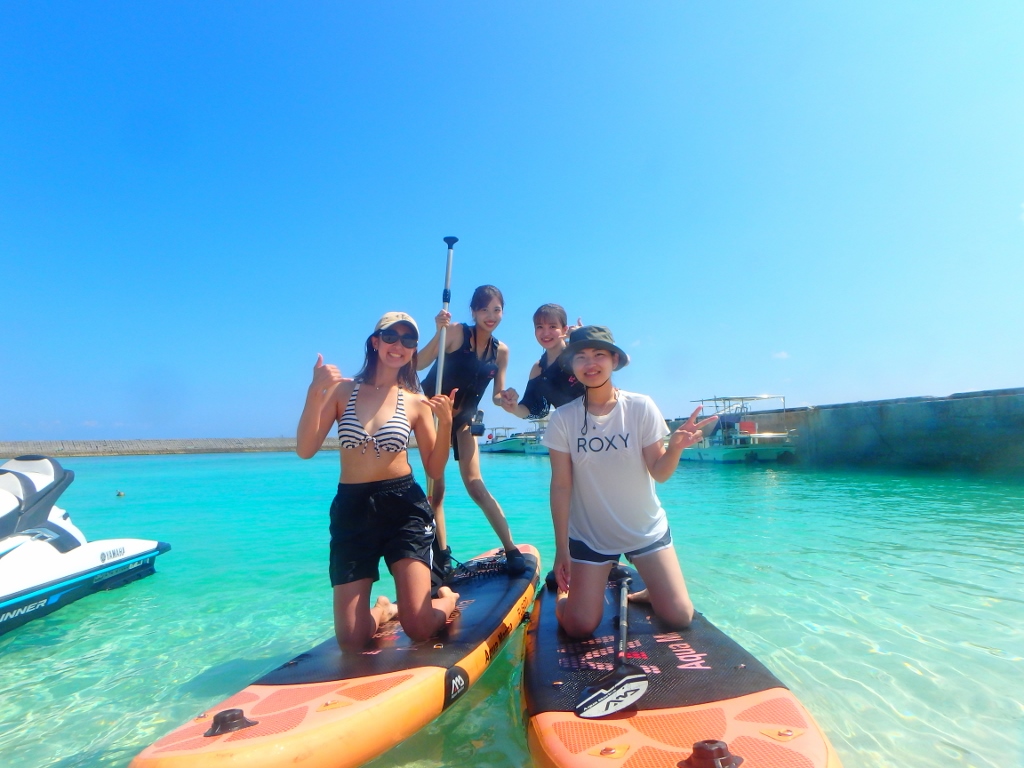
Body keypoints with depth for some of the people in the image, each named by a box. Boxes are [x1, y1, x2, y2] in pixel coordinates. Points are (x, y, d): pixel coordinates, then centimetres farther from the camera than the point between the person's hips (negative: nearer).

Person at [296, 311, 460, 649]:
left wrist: (446, 422, -13)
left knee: (419, 629, -6)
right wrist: (315, 392, -19)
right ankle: (383, 610, 35)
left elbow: (435, 470, 2)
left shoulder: (416, 402, 2)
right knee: (351, 641, 1)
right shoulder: (342, 389, 2)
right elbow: (305, 450, -8)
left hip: (404, 508, -1)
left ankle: (448, 598, 28)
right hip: (351, 510, 1)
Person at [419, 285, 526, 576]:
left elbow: (497, 396, 5)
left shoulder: (501, 351, 0)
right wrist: (439, 333, -38)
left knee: (475, 484, -5)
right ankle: (441, 550, 14)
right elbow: (419, 363, -25)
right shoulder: (456, 332, -15)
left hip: (463, 418, 3)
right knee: (436, 487, 0)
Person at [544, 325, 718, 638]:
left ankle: (647, 593, 29)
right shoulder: (563, 419, -13)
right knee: (579, 627, -1)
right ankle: (568, 587, 30)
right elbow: (560, 486, -9)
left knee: (679, 617, -2)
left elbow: (659, 473, -11)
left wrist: (675, 445, -32)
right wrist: (561, 549, -8)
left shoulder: (641, 407, -13)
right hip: (589, 536, 0)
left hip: (647, 530, 1)